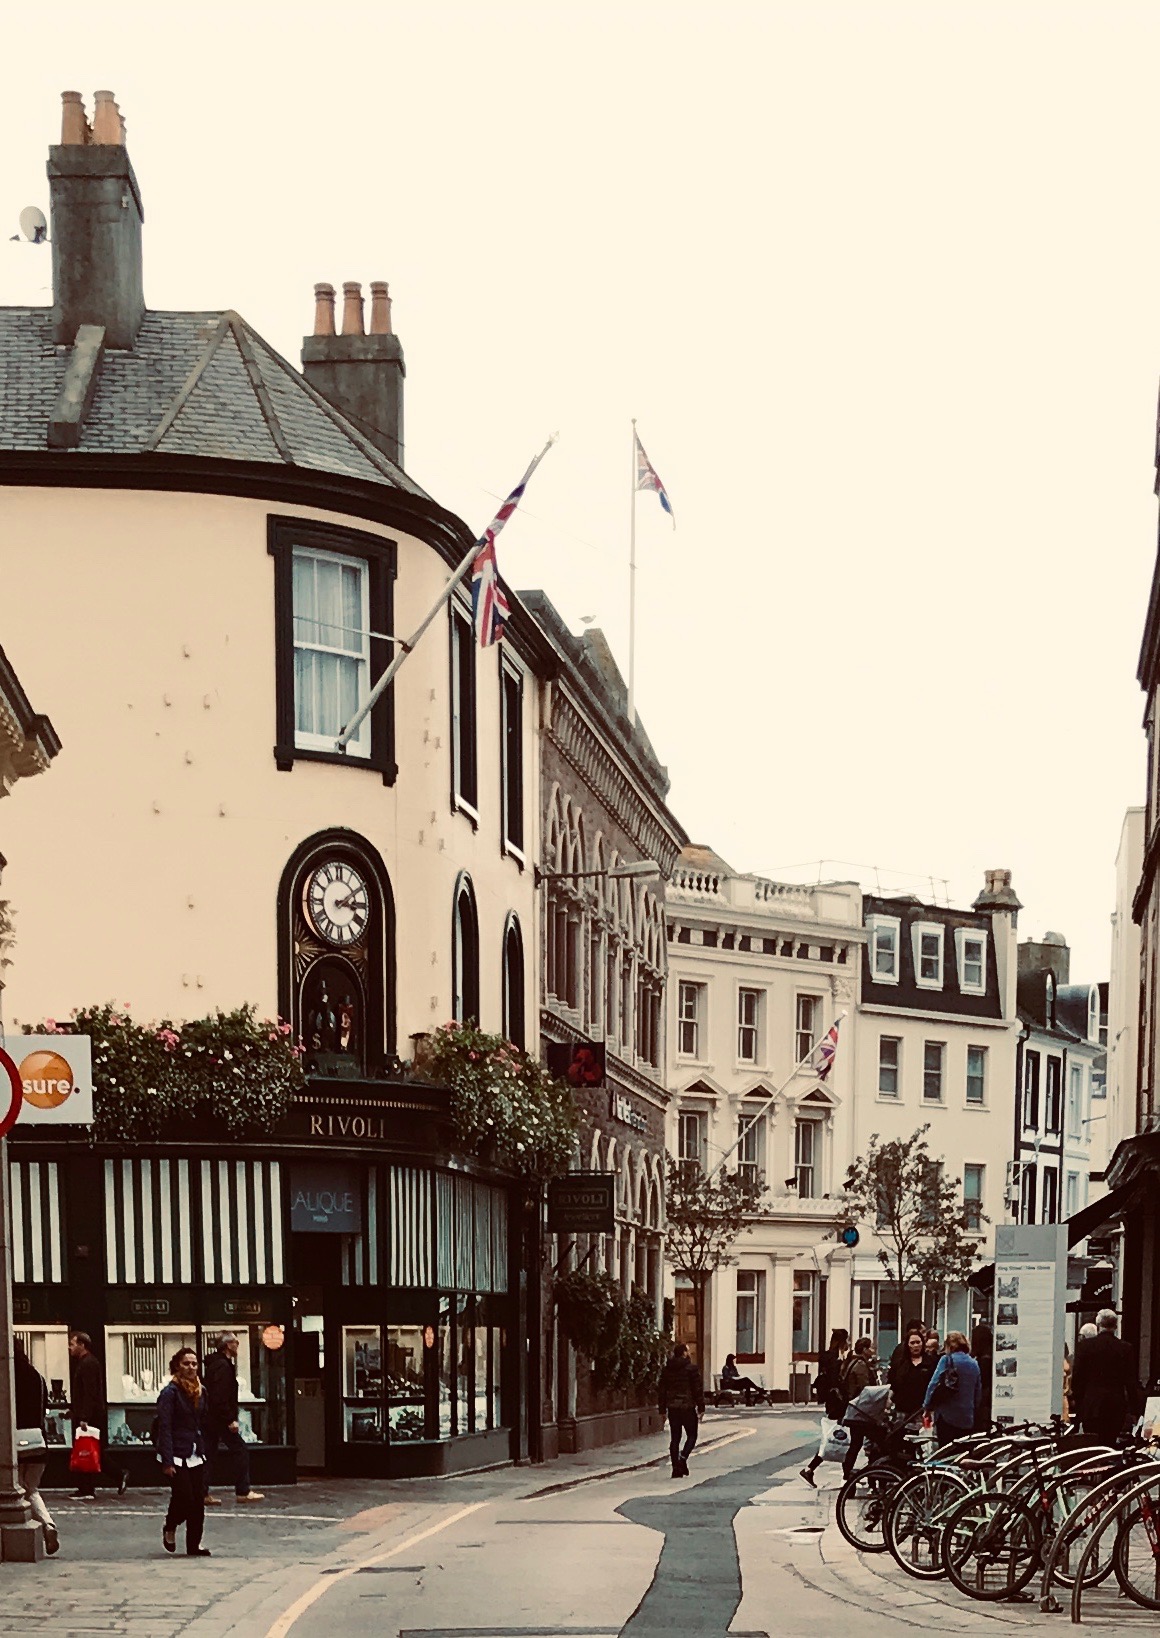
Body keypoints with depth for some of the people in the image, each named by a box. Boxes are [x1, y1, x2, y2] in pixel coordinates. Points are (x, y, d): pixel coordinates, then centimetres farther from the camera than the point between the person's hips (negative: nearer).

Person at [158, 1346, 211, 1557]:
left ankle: (194, 1546, 11)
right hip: (176, 1456, -6)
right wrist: (167, 1462, -19)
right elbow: (164, 1428, -14)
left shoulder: (200, 1392, 10)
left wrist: (205, 1451, 10)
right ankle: (170, 1528, 19)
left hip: (196, 1456, 6)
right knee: (184, 1498, -10)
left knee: (198, 1501, 2)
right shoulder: (170, 1393, -10)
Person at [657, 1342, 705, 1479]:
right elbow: (698, 1390, -8)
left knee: (674, 1438, 8)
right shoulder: (691, 1368, -8)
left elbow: (661, 1391, 10)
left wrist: (662, 1409, 16)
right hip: (688, 1407, -4)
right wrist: (701, 1408, -2)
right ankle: (683, 1457, -17)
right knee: (692, 1435, 8)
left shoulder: (667, 1370, 7)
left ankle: (676, 1469, 6)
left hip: (672, 1408, 4)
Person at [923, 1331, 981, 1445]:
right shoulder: (974, 1364, 10)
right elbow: (978, 1393, 13)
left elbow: (934, 1384, -8)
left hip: (947, 1416, -4)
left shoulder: (947, 1360, -4)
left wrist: (927, 1406, 3)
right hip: (967, 1419, 4)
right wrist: (974, 1413, 23)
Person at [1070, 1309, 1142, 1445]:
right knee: (1109, 1443, 7)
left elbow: (1077, 1376, 0)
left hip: (1091, 1405, -2)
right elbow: (1132, 1382, 3)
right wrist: (1133, 1409, 9)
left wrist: (1076, 1398, 13)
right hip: (1117, 1407, 2)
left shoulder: (1085, 1345, -3)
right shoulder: (1125, 1349, 0)